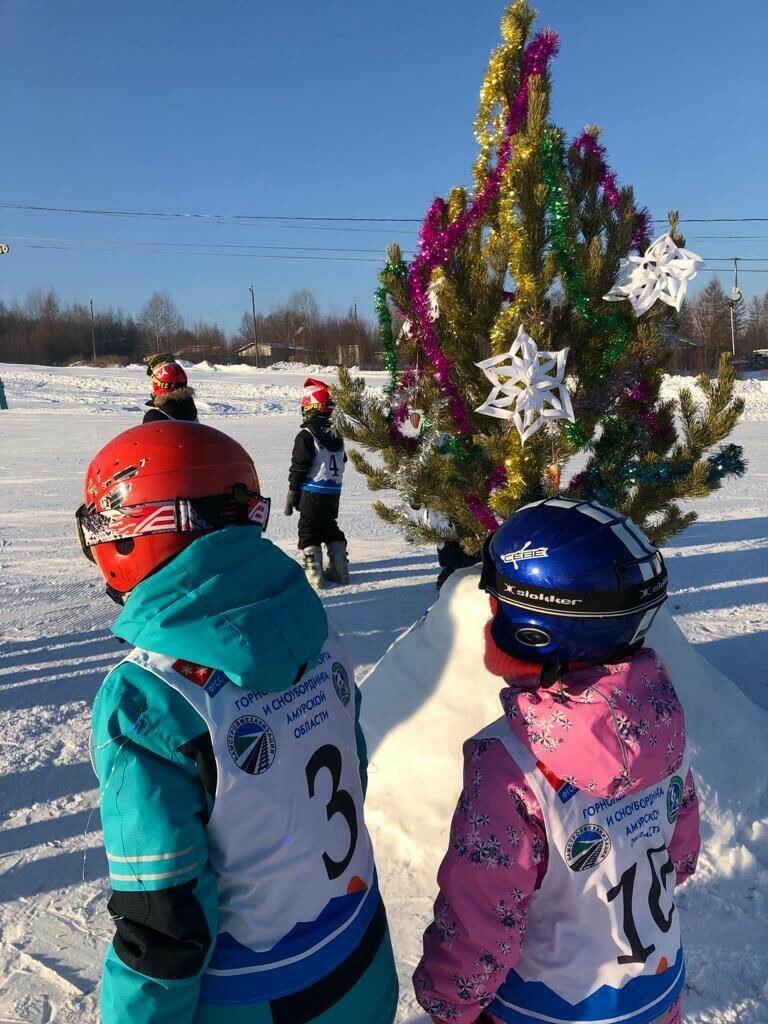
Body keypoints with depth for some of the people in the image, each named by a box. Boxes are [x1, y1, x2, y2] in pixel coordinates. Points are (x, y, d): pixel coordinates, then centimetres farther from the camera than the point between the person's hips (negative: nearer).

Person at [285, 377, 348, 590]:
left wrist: (291, 496, -7)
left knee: (309, 531, 2)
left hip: (312, 493, -6)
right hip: (334, 493, 7)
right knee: (330, 527, 19)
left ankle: (314, 574, -1)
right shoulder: (336, 435, 8)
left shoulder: (306, 435, -14)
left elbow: (298, 469, -14)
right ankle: (340, 567, 20)